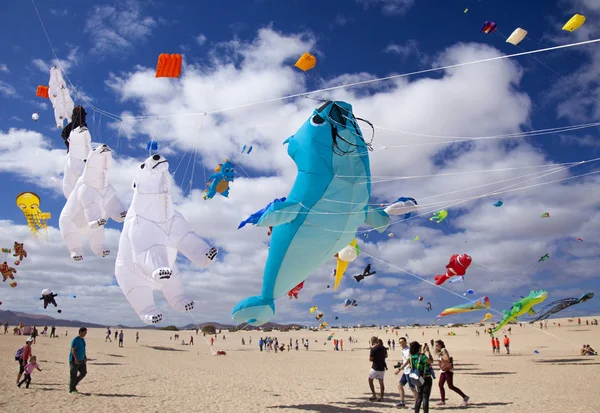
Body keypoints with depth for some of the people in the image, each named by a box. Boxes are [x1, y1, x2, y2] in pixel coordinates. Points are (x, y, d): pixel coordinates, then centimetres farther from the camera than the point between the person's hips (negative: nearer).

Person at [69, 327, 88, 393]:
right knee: (74, 375, -1)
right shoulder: (75, 340, -15)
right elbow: (73, 350, -20)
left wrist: (85, 357, 12)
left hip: (81, 360, 8)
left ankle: (74, 385, 18)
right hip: (74, 360, -8)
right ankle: (71, 389, 12)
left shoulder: (83, 339, 12)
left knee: (84, 372, 4)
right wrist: (76, 358, -29)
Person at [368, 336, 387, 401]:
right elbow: (386, 355, 20)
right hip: (382, 367, 6)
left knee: (370, 380, 10)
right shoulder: (383, 347, 3)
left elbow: (370, 359, -14)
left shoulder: (373, 349, -18)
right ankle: (381, 397, 12)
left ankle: (374, 395, 6)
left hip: (375, 367, -6)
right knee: (381, 382, 11)